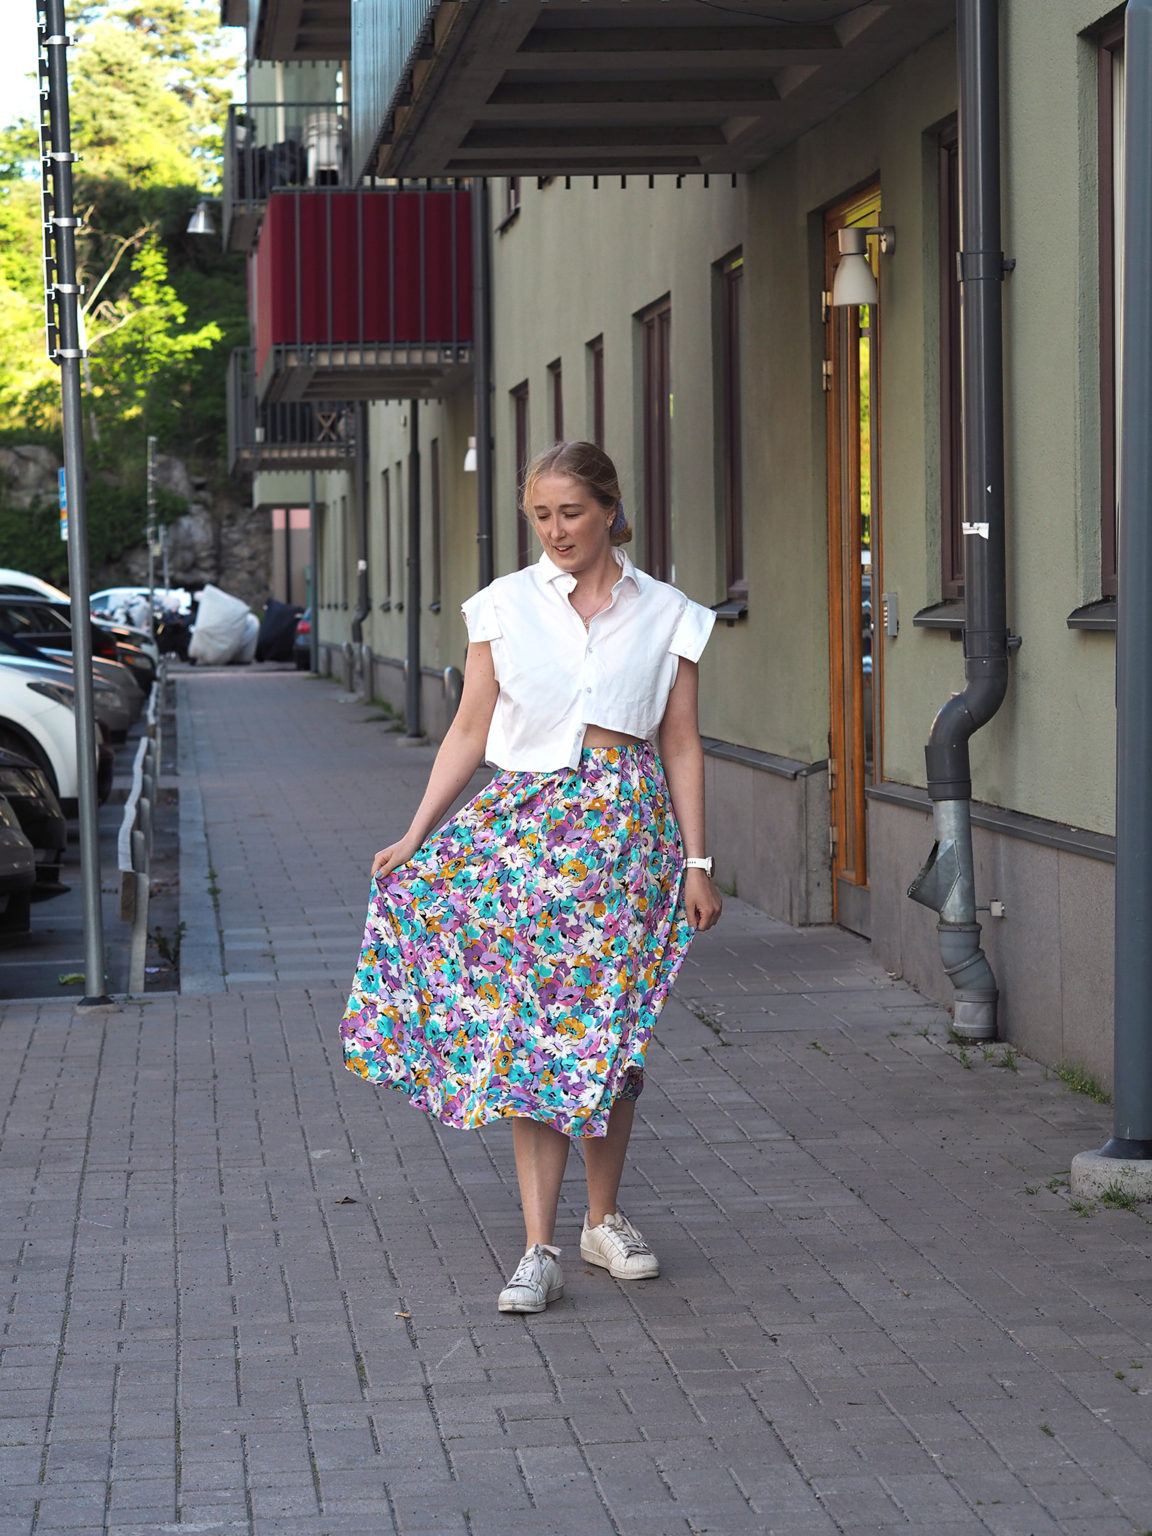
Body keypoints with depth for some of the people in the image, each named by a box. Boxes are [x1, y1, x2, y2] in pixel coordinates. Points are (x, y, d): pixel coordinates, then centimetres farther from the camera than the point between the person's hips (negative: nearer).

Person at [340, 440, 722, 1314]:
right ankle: (540, 1248, -6)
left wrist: (696, 863, 2)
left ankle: (604, 1218, 22)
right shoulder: (506, 605, 5)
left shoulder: (665, 613, 5)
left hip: (628, 823, 0)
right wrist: (414, 837, 0)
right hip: (527, 821, 0)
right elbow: (471, 732, 6)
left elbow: (681, 743, 6)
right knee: (530, 1028, -6)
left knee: (610, 1029, 3)